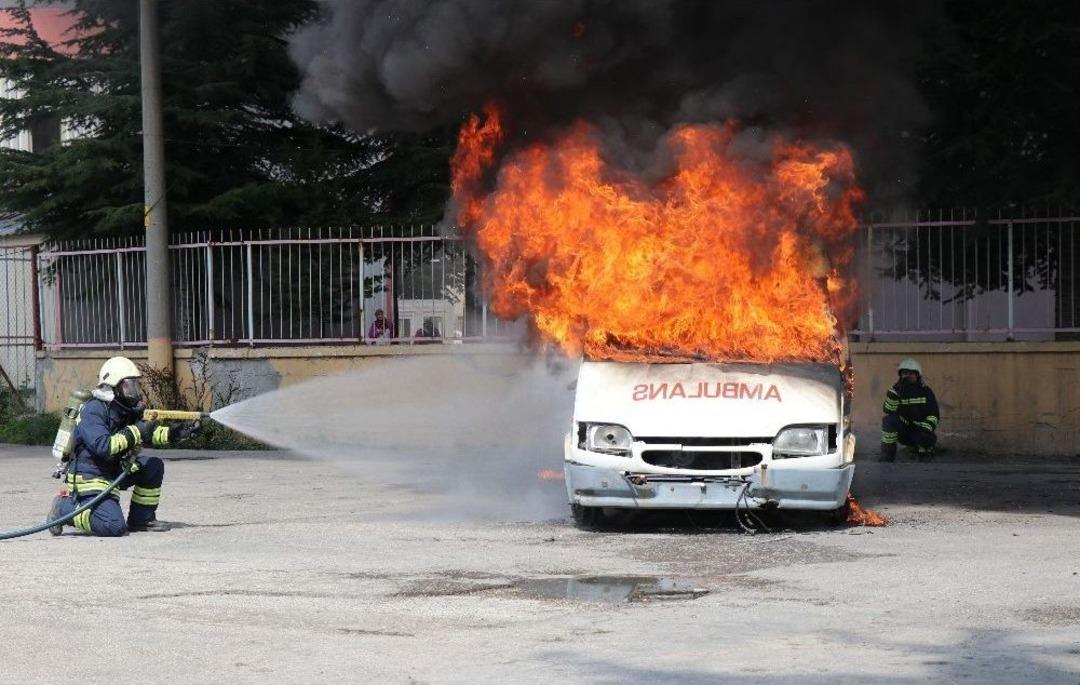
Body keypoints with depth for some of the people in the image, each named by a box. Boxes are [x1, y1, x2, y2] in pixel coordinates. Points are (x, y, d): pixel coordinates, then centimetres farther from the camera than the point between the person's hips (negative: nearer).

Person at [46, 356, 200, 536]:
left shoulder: (128, 410, 8)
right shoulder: (92, 411, -19)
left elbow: (151, 433, 8)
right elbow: (103, 447, -30)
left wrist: (176, 433, -10)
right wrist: (136, 432, -28)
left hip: (114, 472, 9)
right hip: (88, 478, -9)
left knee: (153, 466, 1)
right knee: (114, 526, -24)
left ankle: (141, 519, 11)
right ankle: (65, 508, -4)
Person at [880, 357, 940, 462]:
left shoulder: (926, 392, 0)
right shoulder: (898, 391, 3)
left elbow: (933, 416, -6)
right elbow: (888, 410, -13)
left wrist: (925, 429, -23)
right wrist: (894, 392, -24)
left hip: (922, 431, -2)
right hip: (904, 432, 2)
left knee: (924, 438, -36)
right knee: (889, 419, -26)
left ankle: (925, 450, 3)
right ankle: (887, 455, -16)